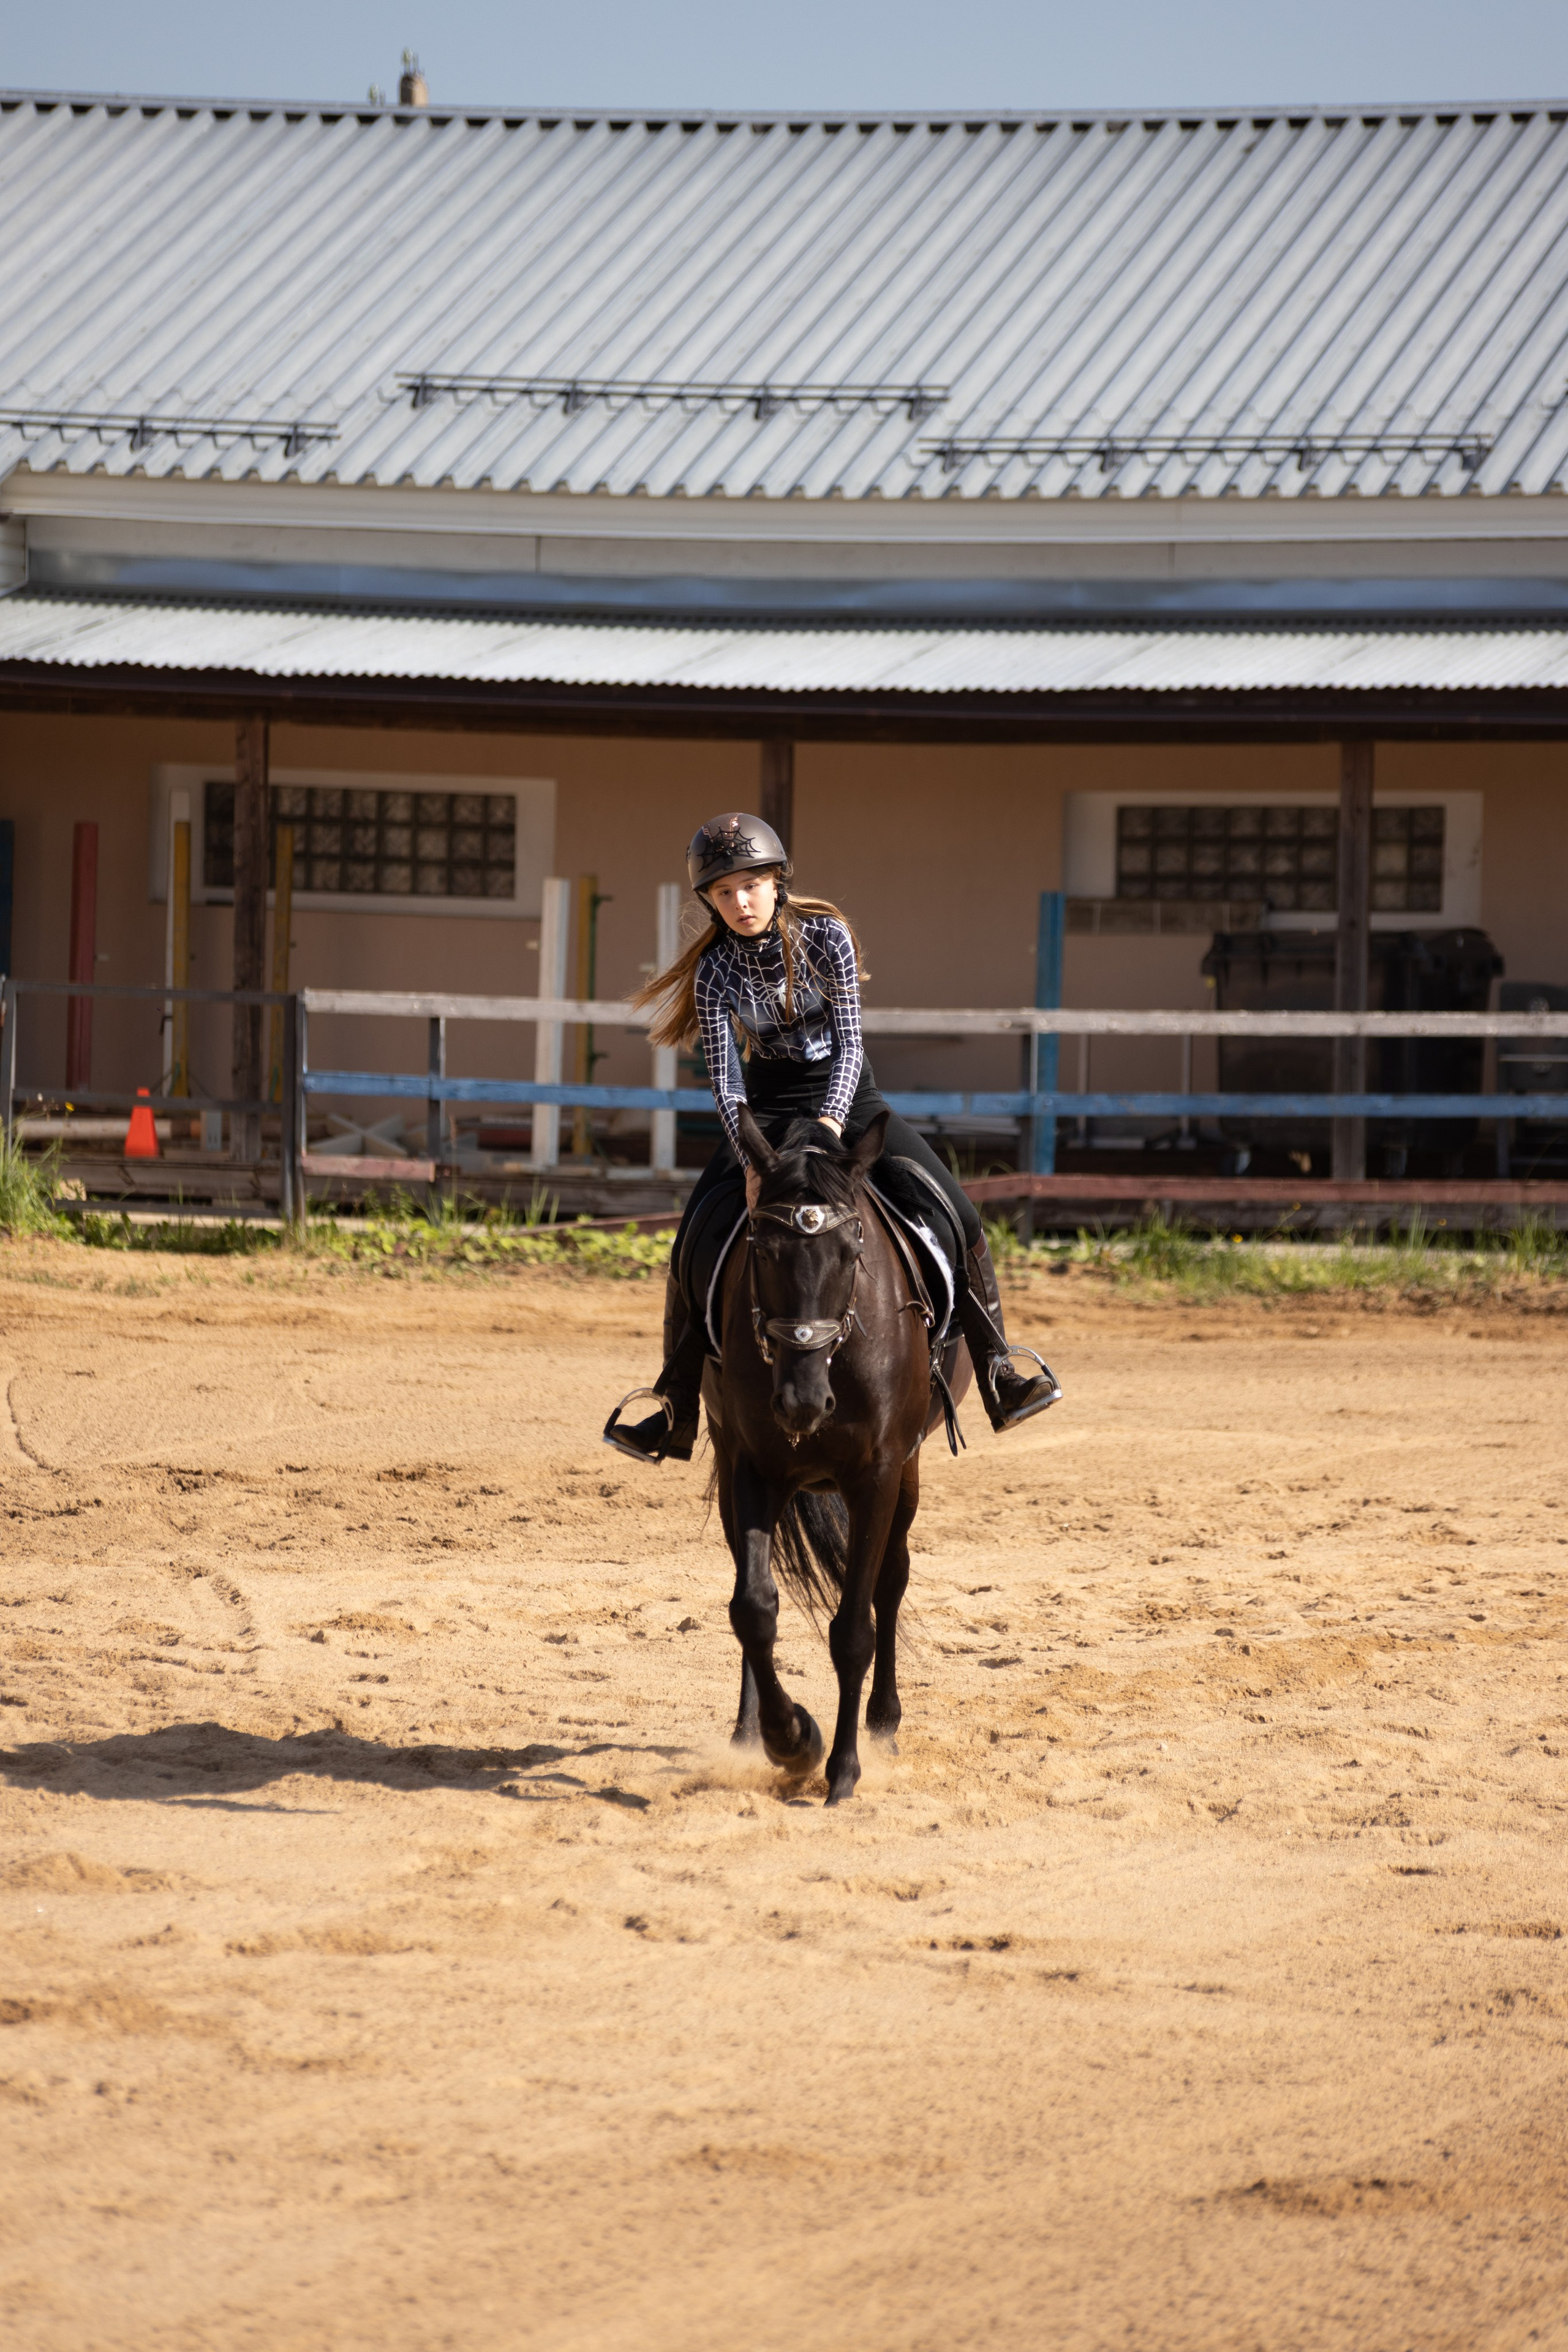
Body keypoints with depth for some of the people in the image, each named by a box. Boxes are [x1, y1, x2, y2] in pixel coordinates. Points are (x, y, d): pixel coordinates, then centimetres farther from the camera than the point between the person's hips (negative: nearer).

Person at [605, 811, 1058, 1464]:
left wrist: (831, 1122, -36)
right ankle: (676, 1412, -6)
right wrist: (752, 1160, -34)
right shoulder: (715, 970, -12)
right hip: (766, 1112, 1)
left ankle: (998, 1372, -8)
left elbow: (849, 1042, -18)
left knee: (955, 1217, -17)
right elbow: (724, 1076, -18)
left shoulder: (826, 937, -14)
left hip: (848, 1099, -1)